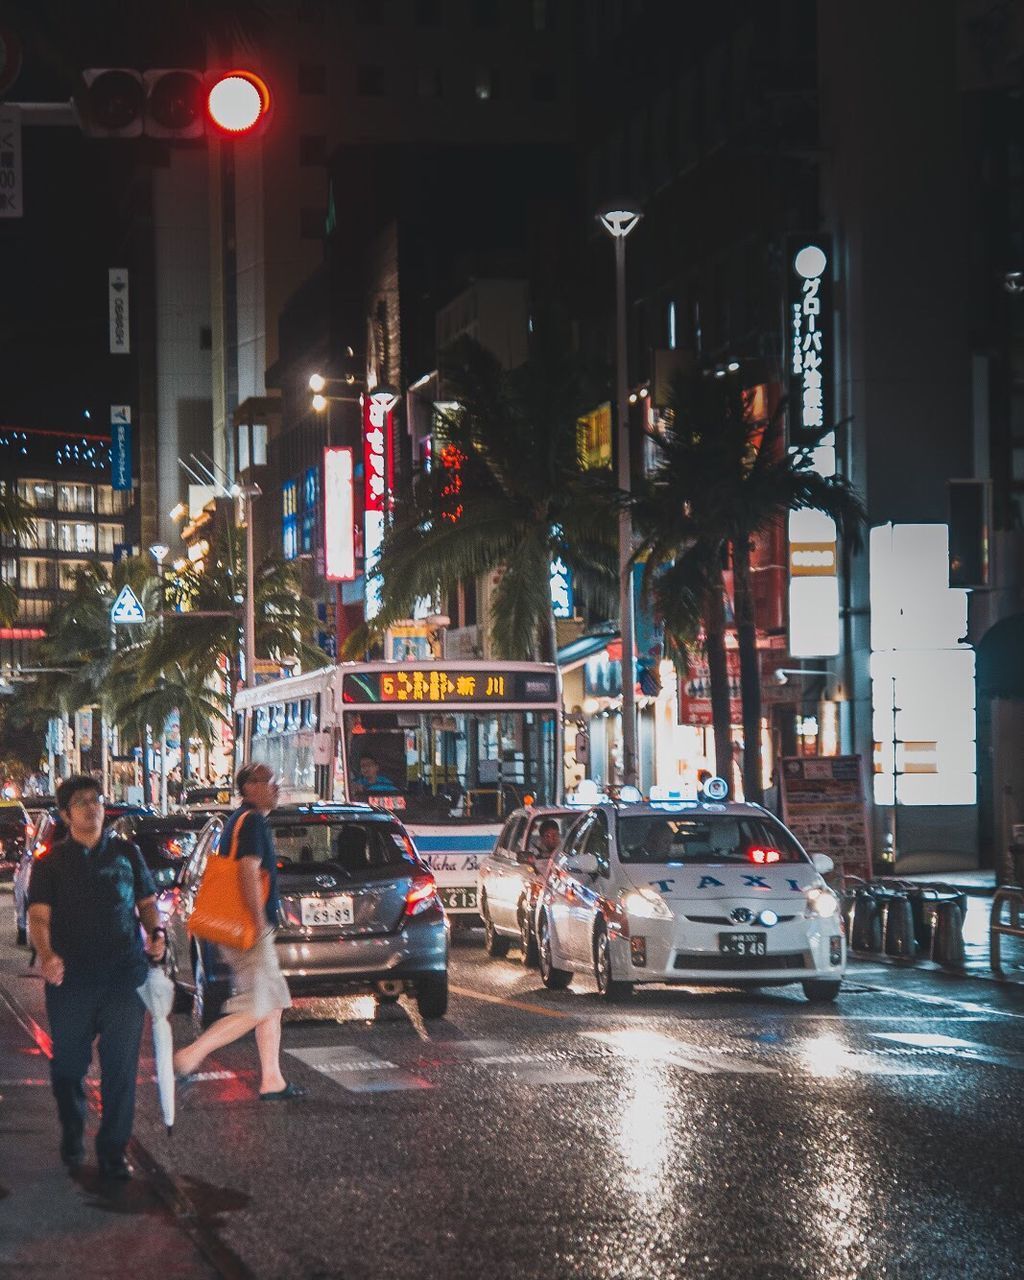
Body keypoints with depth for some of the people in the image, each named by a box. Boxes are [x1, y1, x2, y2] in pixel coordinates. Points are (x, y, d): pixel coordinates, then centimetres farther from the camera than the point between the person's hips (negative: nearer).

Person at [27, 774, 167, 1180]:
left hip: (124, 975, 1)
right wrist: (46, 955, -23)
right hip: (70, 978, -1)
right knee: (68, 1065, 9)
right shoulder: (50, 862, 4)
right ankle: (72, 1138, 32)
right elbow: (39, 916, -5)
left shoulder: (126, 853, 10)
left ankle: (113, 1151, 3)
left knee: (121, 1066, -3)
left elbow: (147, 901, 19)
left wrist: (156, 932, -2)